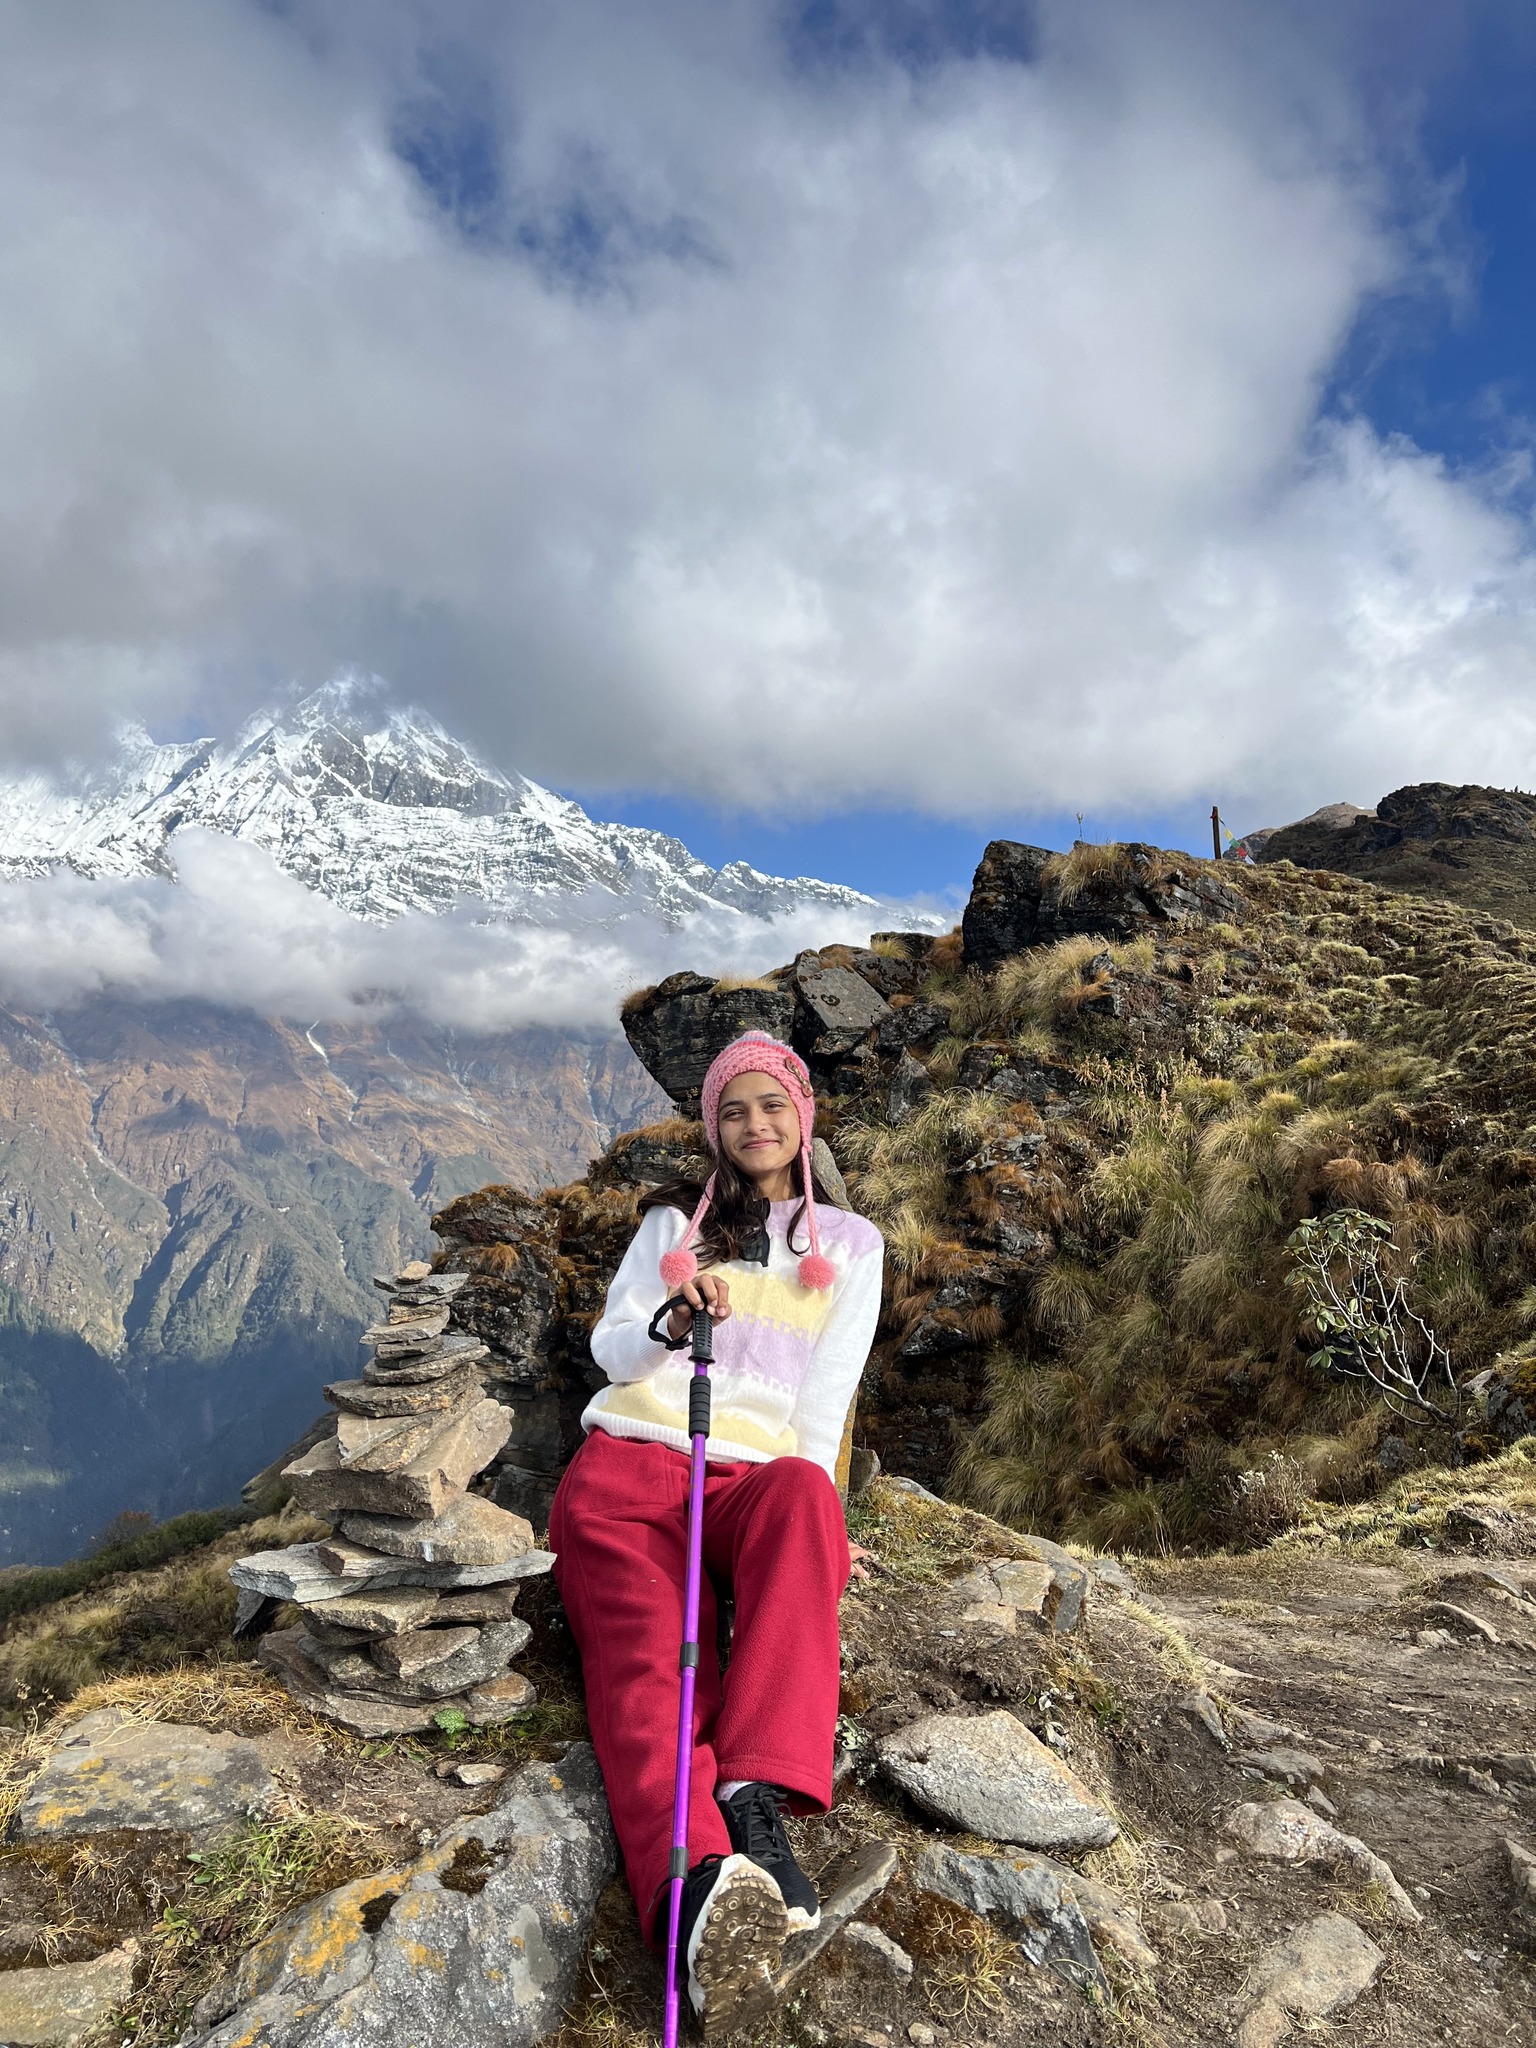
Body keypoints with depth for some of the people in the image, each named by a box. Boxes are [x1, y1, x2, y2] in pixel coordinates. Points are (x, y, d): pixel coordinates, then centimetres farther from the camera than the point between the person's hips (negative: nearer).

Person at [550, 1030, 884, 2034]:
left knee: (803, 1496, -39)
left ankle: (757, 1797, -49)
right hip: (631, 1461, 1)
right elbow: (611, 1350, 13)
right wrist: (670, 1320, -10)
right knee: (645, 1654, -30)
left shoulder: (849, 1242, 19)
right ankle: (703, 1878, -53)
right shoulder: (671, 1221, 22)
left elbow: (827, 1394, 9)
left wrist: (804, 1514, -8)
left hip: (756, 1473, -1)